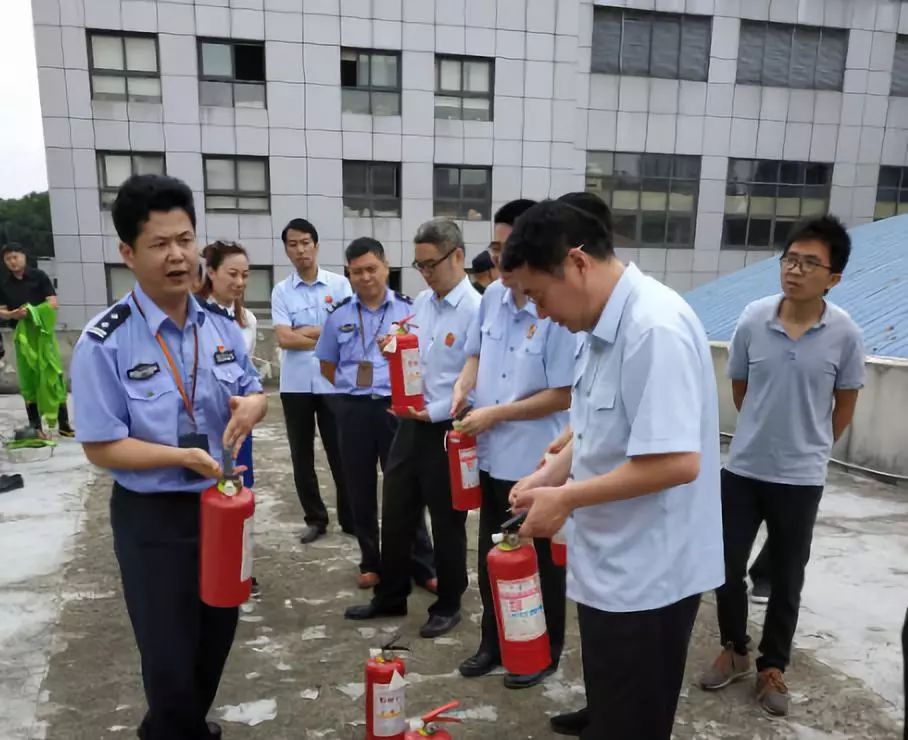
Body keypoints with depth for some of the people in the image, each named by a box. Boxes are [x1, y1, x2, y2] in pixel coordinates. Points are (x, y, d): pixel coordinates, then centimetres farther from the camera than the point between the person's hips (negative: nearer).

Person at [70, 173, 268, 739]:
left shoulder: (222, 328, -1)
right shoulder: (104, 343, -19)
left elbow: (253, 392, 9)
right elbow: (103, 447, -17)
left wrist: (252, 404, -15)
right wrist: (184, 457, -30)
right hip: (154, 519, -5)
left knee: (218, 636, 25)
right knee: (170, 654, 13)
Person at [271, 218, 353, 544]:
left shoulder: (339, 284, 0)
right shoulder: (281, 291, 2)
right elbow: (283, 338, -9)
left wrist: (305, 331, -9)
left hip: (333, 382, -2)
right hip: (295, 385, 2)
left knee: (340, 452, 6)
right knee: (301, 456, 10)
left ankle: (349, 517, 22)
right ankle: (315, 519, 25)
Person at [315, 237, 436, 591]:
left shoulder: (408, 310, -2)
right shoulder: (339, 315, 6)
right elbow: (327, 366, 14)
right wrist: (354, 392, 5)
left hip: (396, 407, -2)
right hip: (353, 410, 3)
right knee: (360, 490, 11)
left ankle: (422, 565, 16)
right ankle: (370, 563, 27)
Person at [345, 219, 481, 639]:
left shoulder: (475, 310, -18)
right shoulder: (420, 303, 6)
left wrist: (433, 412, -20)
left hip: (447, 430, -7)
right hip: (411, 423, 7)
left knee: (447, 522, 10)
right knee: (395, 513, 17)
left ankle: (448, 606, 31)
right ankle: (390, 597, 36)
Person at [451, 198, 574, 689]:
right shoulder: (492, 296, 1)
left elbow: (563, 395, -20)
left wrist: (495, 414, -18)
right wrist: (464, 385, -6)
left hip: (536, 463, -7)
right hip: (491, 455, 7)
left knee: (539, 562, 13)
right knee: (490, 556, 21)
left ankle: (544, 652, 35)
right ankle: (493, 641, 41)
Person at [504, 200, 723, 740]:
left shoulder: (655, 329, -24)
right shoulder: (607, 324, 6)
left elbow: (677, 461, -29)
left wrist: (566, 499, -20)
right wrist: (549, 475, 2)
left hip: (647, 571, -9)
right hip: (614, 563, 9)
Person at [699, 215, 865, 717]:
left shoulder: (845, 335, -11)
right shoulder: (752, 319, -9)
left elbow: (845, 403, 4)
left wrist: (810, 446, 11)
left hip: (801, 478, -1)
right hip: (743, 469, 1)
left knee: (786, 579, 13)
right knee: (728, 568, 9)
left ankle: (772, 666, 33)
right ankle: (734, 651, 34)